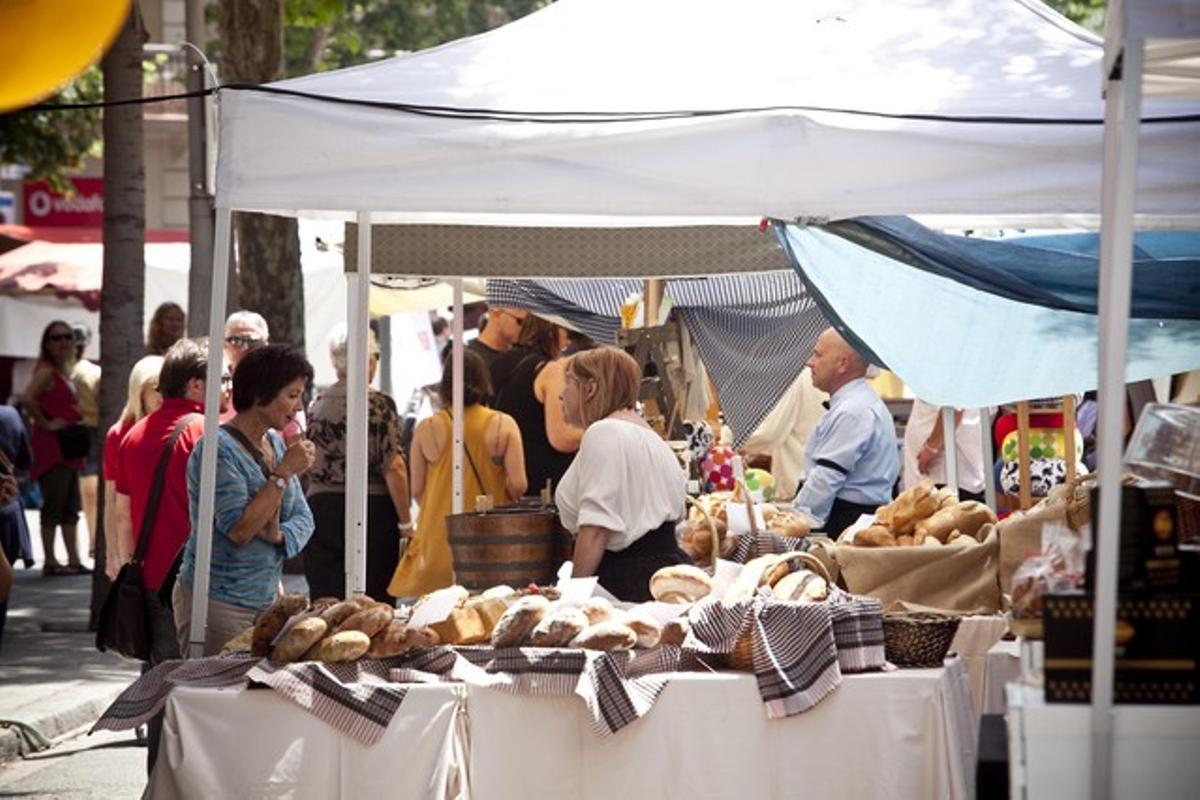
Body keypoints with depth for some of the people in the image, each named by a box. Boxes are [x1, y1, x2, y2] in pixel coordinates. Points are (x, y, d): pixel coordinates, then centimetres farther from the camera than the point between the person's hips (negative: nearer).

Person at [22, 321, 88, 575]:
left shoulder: (64, 371, 15)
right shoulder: (46, 371, -13)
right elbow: (28, 399, -27)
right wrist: (46, 424, -19)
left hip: (68, 445, 9)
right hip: (51, 444, -9)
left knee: (70, 506, 11)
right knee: (53, 504, -5)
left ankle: (73, 560, 15)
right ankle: (50, 561, -1)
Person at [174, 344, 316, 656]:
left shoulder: (275, 444, 11)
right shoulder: (219, 449, -14)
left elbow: (303, 518, 12)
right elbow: (238, 530, -22)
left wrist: (280, 535, -10)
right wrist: (283, 474, -20)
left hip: (265, 603, 8)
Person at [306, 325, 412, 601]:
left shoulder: (317, 405, 6)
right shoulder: (378, 404, -9)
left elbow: (308, 468, 10)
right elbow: (393, 468, -12)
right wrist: (405, 521, -6)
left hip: (320, 508, 4)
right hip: (371, 509, -4)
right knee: (374, 601, 1)